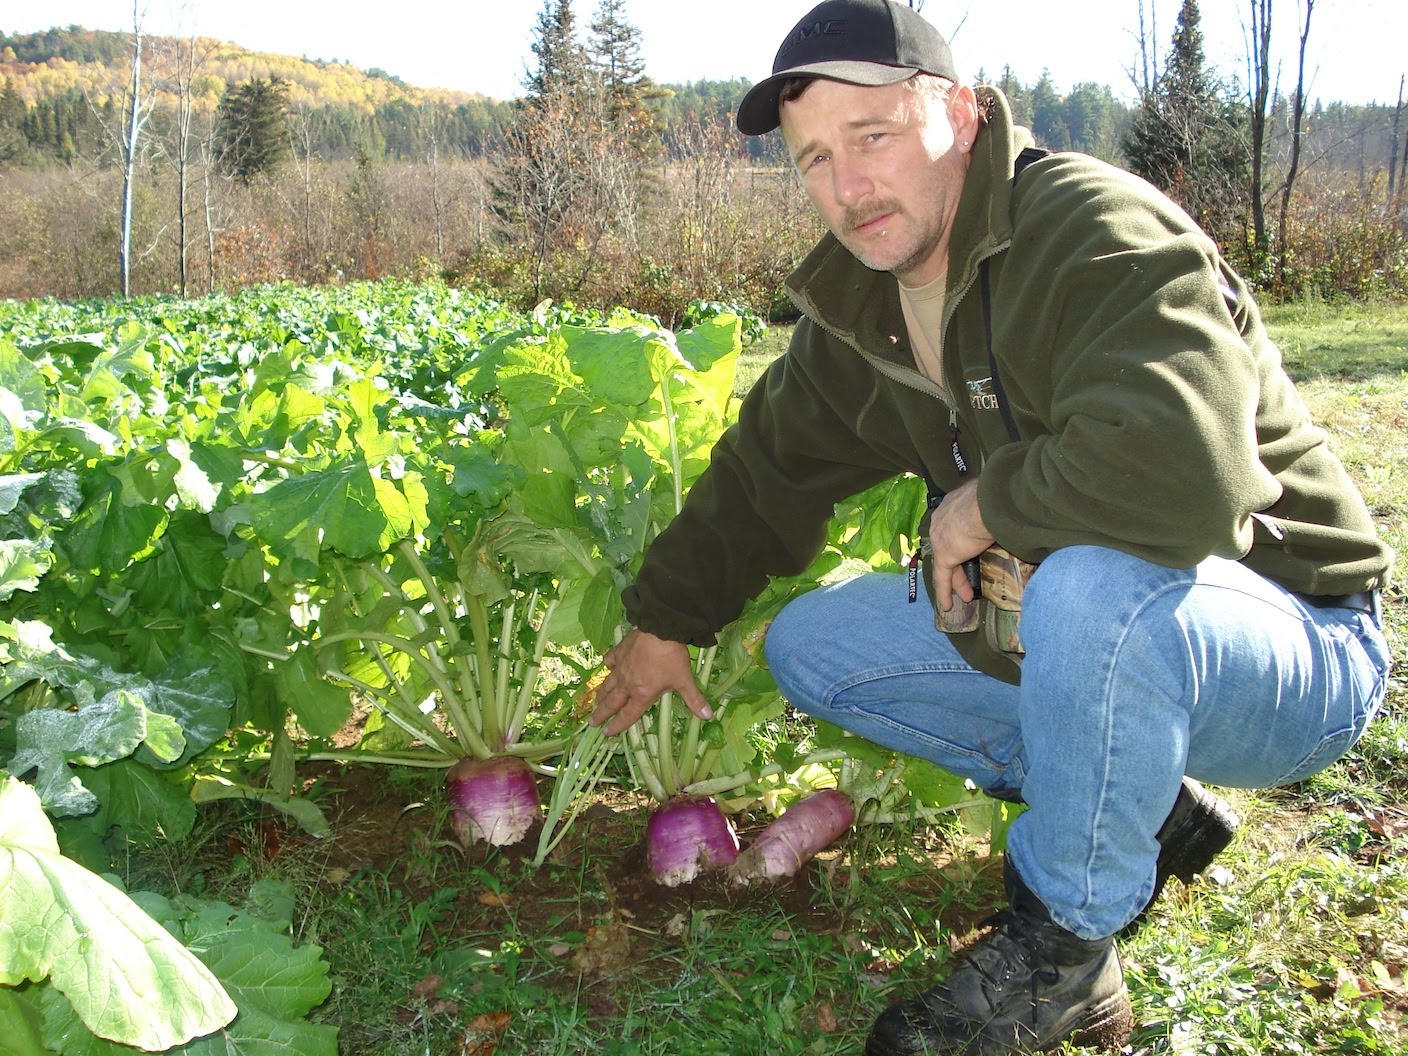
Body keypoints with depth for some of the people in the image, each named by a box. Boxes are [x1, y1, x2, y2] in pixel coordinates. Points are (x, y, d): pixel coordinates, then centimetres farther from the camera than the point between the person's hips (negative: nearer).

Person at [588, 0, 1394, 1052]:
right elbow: (768, 468, 15)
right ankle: (1149, 809, 9)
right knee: (810, 649, 5)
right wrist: (666, 618, 20)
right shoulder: (862, 304, 0)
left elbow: (1184, 472, -44)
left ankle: (1061, 954, -15)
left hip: (1298, 647, -8)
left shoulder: (1100, 233, -26)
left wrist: (983, 502, -27)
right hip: (1068, 634, 8)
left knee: (1092, 581, -40)